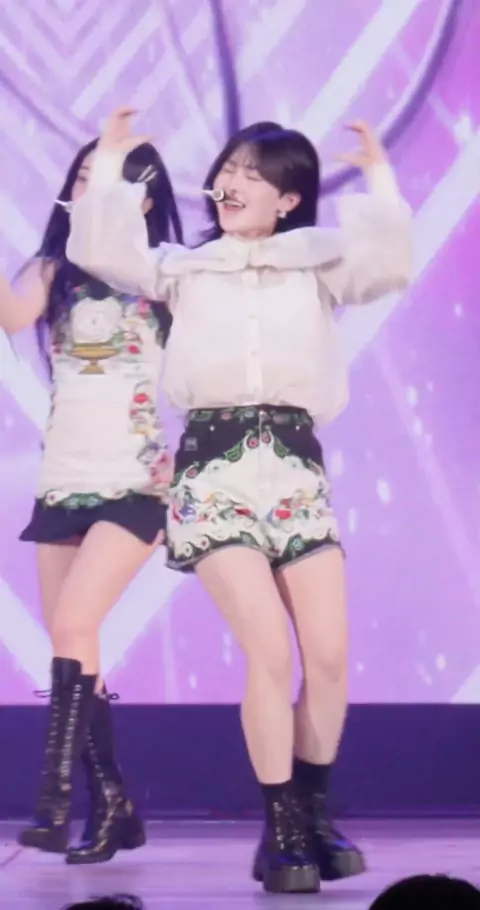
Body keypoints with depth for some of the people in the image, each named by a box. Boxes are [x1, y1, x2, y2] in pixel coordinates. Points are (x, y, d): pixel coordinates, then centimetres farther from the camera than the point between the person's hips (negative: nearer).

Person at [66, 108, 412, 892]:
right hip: (216, 470, -2)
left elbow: (390, 264, -2)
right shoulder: (183, 268, 15)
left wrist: (379, 180, -1)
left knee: (330, 654, -7)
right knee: (270, 652, -16)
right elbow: (98, 247, 1)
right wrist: (109, 162, 6)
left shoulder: (317, 267, 15)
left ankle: (314, 813, 14)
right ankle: (281, 831, -6)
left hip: (298, 470, 2)